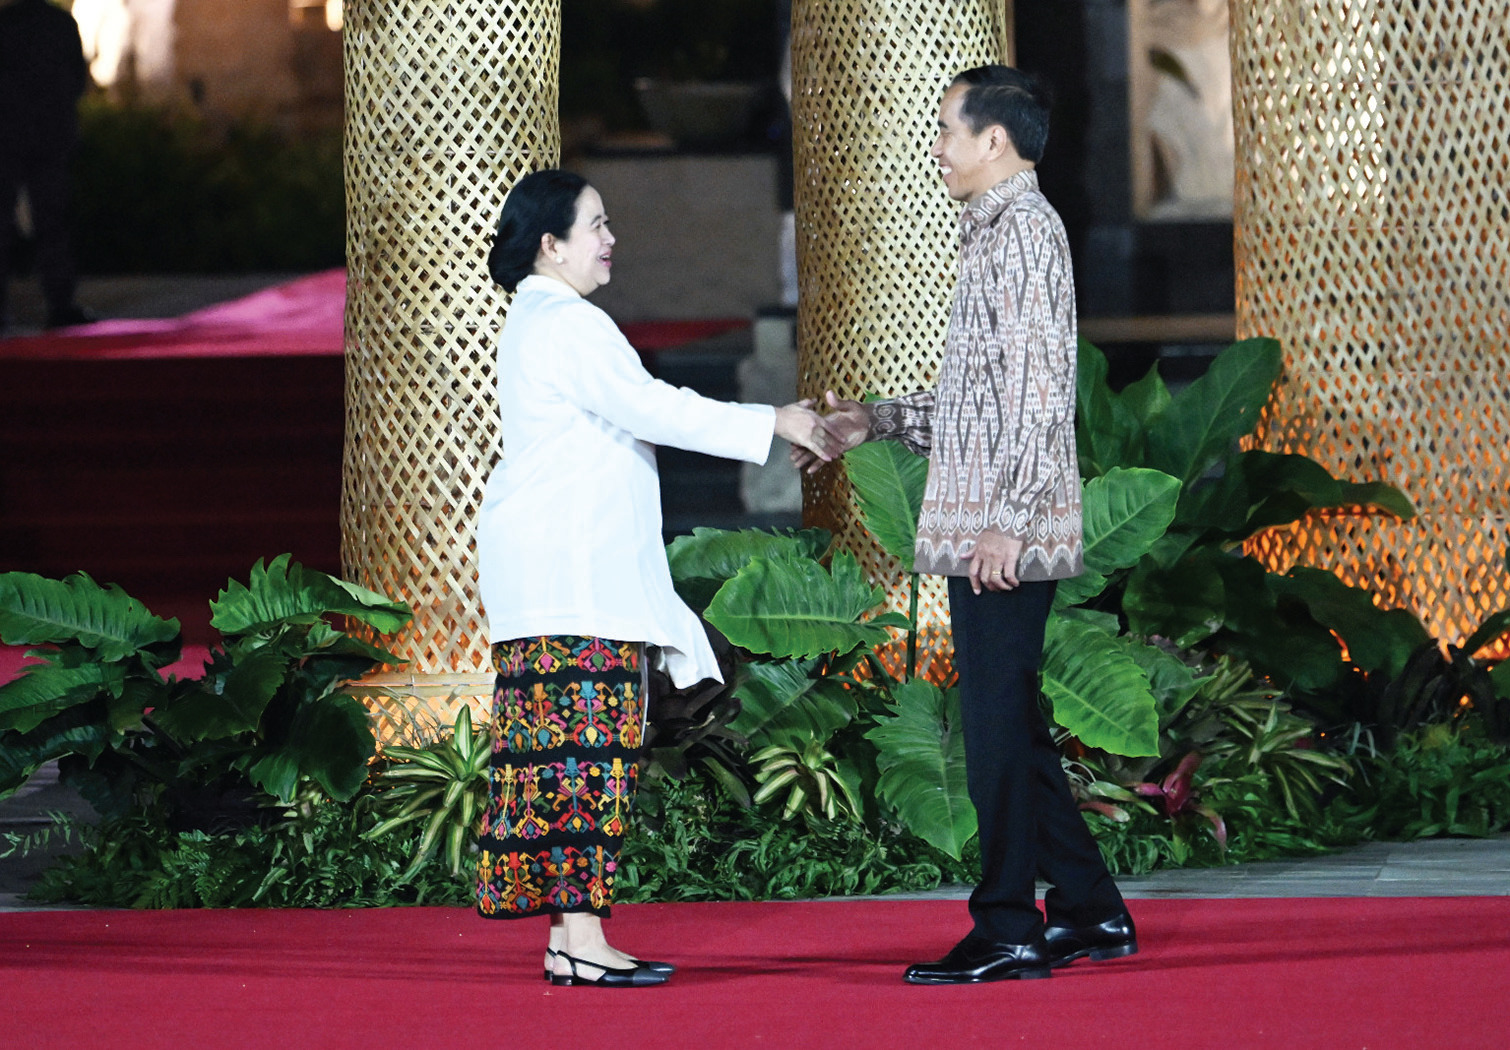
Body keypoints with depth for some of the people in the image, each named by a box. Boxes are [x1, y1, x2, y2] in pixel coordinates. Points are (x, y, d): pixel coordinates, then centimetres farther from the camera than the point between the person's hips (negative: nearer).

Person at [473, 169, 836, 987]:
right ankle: (580, 936, -14)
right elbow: (651, 410, -17)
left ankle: (566, 935, 5)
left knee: (569, 749, 7)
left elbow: (629, 414, 23)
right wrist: (772, 425, -11)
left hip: (571, 573, 10)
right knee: (586, 744, -12)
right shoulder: (566, 324, -12)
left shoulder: (538, 322, 22)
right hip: (570, 574, -10)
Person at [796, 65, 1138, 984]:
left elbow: (1037, 389, -19)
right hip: (984, 530, 10)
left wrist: (1006, 521, -23)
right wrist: (874, 424, 24)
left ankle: (1008, 932, -2)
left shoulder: (1023, 230, -11)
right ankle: (1091, 912, 18)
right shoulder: (998, 231, 20)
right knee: (1010, 726, 13)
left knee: (1001, 727, -6)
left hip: (1005, 536, -10)